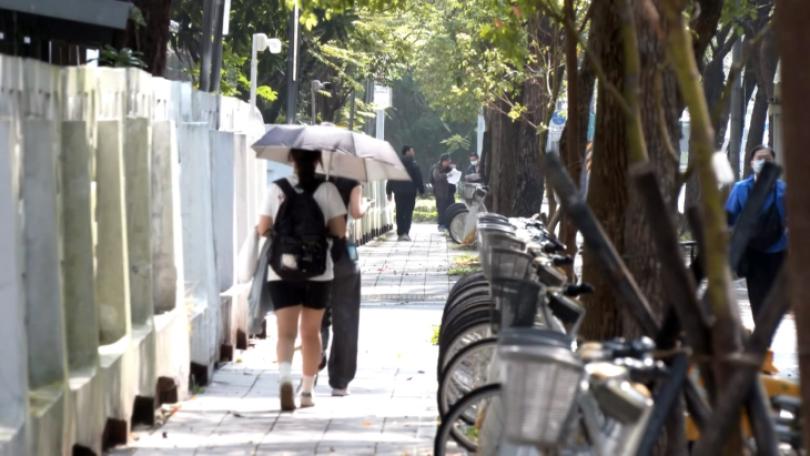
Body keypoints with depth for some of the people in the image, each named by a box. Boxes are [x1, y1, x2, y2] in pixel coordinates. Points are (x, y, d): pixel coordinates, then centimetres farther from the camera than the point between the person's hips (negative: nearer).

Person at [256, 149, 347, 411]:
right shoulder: (327, 190, -4)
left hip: (281, 272, -1)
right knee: (311, 332, 14)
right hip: (318, 272, 1)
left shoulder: (276, 189, -2)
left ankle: (285, 377, -28)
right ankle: (307, 391, 21)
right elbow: (339, 231, -5)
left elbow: (263, 229, -1)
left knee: (286, 332, -2)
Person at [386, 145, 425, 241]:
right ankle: (405, 233, -15)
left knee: (399, 213, 10)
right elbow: (418, 179, -7)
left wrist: (389, 192, 14)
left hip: (398, 192, 4)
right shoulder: (413, 164, -7)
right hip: (410, 192, -4)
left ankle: (400, 233, 9)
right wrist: (421, 191, 1)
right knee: (408, 213, -2)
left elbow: (390, 179, 9)